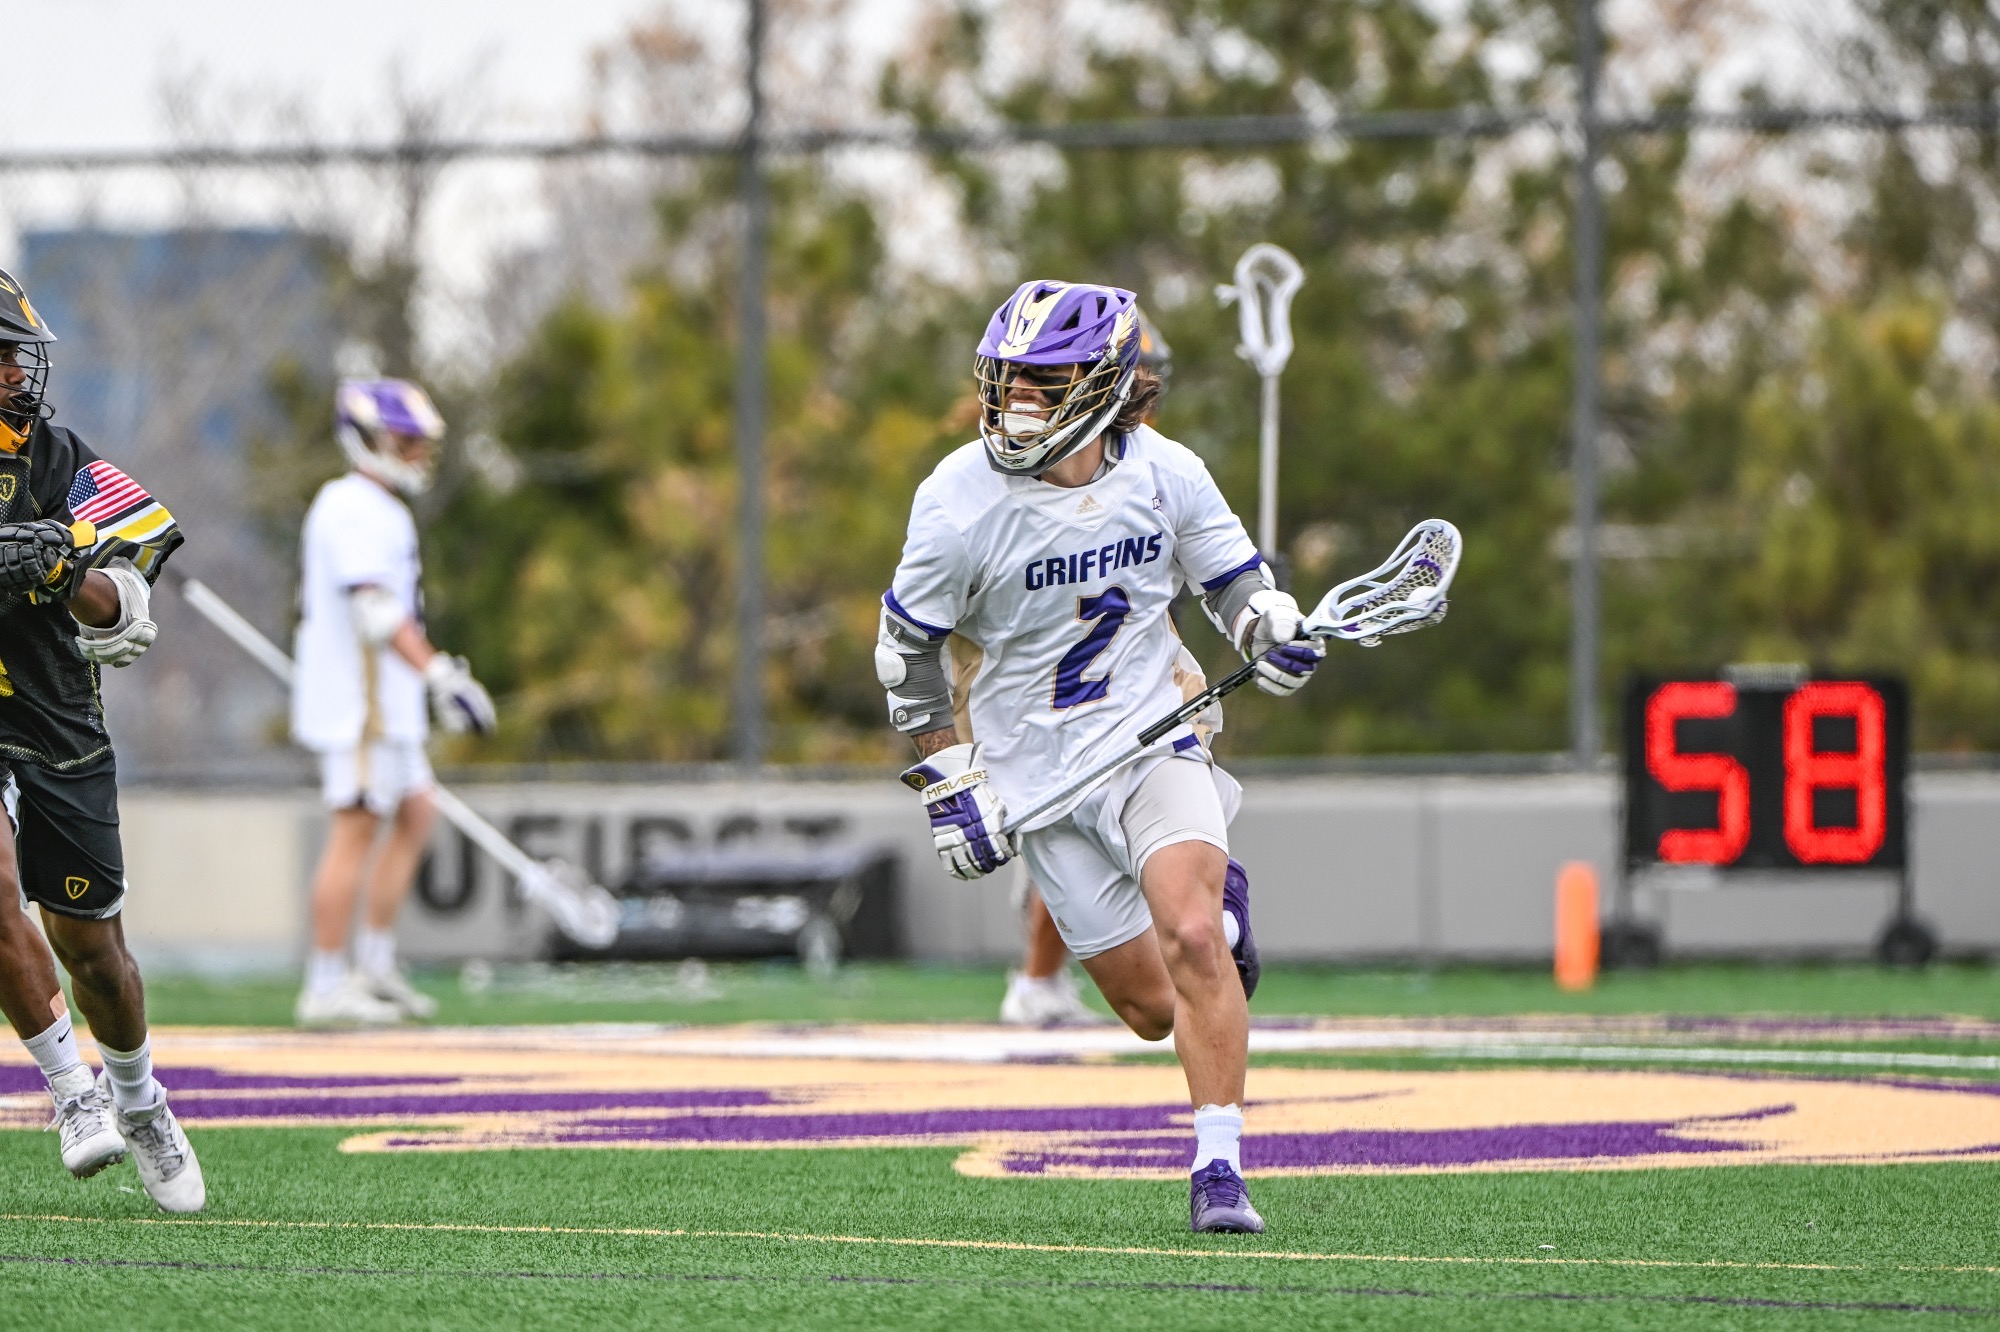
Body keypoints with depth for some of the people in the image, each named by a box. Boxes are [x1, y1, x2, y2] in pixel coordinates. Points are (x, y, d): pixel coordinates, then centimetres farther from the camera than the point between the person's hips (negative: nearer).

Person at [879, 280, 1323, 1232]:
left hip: (1152, 739, 1)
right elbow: (905, 649, -2)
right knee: (1151, 1008, 2)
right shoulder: (959, 503, -15)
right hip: (1038, 774, 0)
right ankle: (1211, 900, 39)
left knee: (1193, 945, -23)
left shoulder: (1165, 474, -8)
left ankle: (1218, 1169, -13)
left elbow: (1232, 579, 8)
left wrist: (1271, 635, -14)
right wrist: (947, 778, -4)